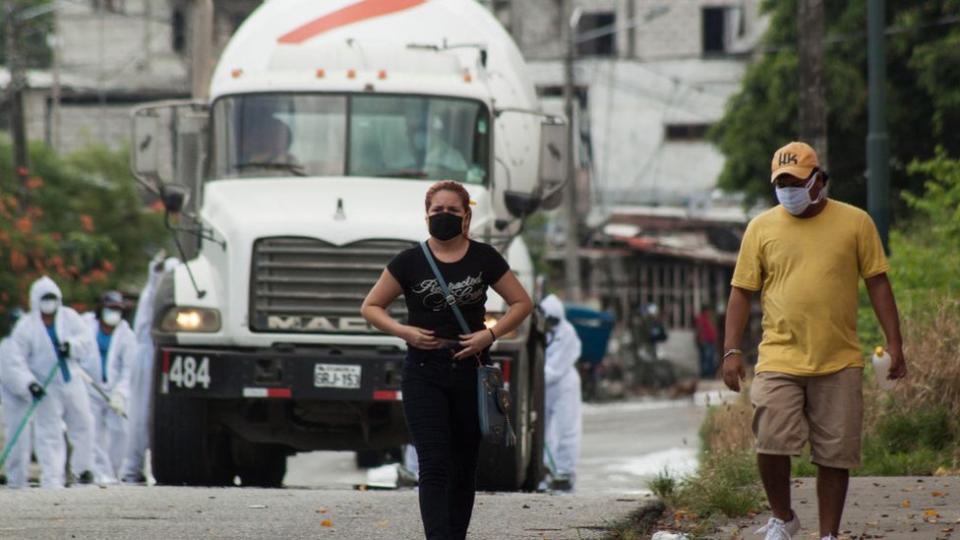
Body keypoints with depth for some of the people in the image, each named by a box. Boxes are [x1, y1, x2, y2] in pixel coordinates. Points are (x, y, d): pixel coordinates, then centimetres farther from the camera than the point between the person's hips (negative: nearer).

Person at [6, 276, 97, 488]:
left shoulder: (69, 317, 0)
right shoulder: (25, 327, -8)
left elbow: (87, 343, -3)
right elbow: (16, 361, -9)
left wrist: (72, 346, -24)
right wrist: (29, 383, -23)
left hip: (72, 382, 4)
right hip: (46, 390, -4)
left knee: (83, 425, 9)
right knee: (49, 434, -7)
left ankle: (83, 468, 29)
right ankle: (52, 480, -5)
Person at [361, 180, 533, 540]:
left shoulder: (484, 259, 4)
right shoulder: (410, 262, 1)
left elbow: (522, 303, 9)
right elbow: (370, 307, 7)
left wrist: (491, 334, -7)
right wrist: (404, 332, -10)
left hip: (472, 372, 2)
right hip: (424, 375, -2)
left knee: (464, 467, 11)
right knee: (434, 467, -12)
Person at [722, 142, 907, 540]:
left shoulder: (854, 223, 5)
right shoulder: (761, 228, 5)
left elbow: (877, 283, 8)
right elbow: (741, 292, 7)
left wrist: (894, 344, 2)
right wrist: (732, 350, -1)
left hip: (839, 362, 0)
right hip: (780, 359, 0)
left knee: (835, 454, 3)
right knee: (771, 443, -12)